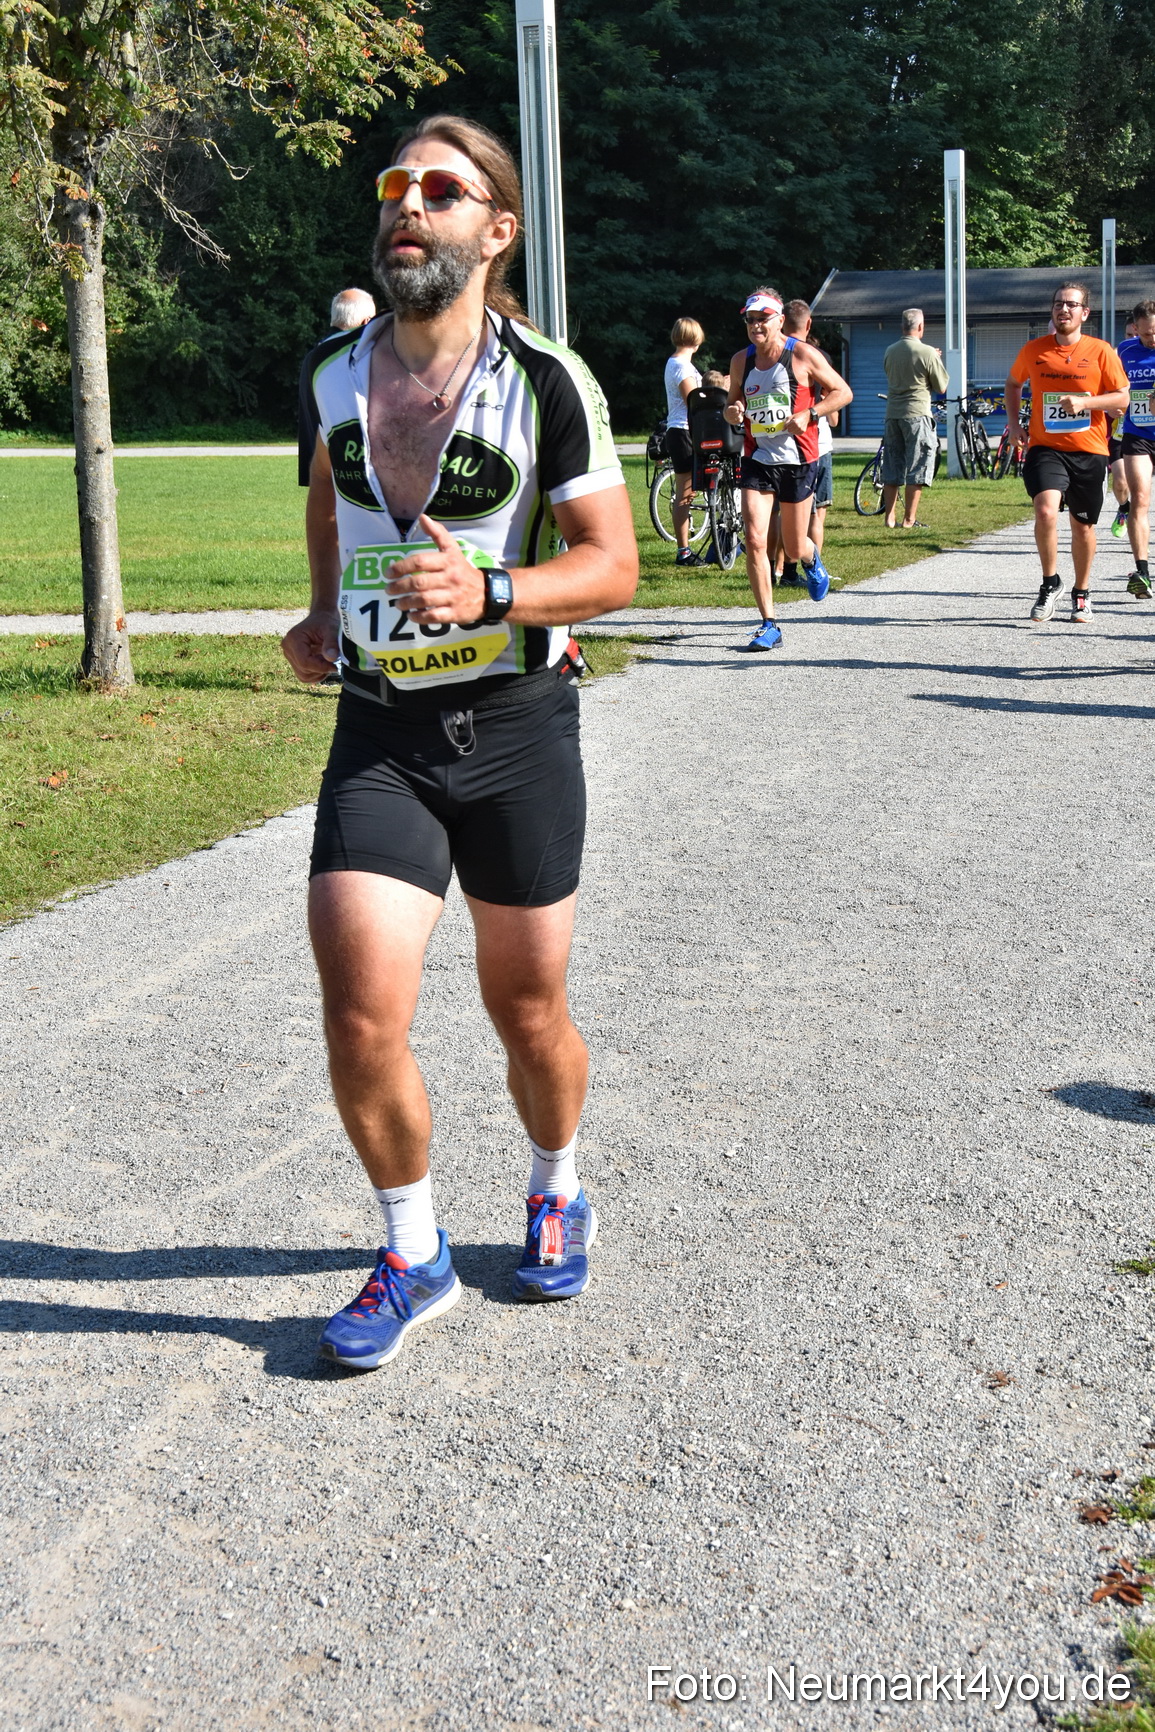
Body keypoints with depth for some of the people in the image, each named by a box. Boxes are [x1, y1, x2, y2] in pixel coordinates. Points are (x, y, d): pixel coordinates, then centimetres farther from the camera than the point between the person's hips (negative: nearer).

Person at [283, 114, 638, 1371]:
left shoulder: (546, 383, -10)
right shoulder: (339, 370, 4)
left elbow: (614, 566, -11)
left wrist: (489, 591, -27)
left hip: (514, 726, -2)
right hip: (376, 733, 3)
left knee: (526, 1009, 12)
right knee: (360, 1018, -9)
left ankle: (557, 1196, 42)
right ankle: (412, 1257, 14)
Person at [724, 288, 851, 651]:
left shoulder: (803, 355, -7)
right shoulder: (741, 360, 6)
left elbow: (843, 392, -2)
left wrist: (809, 414, -17)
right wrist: (732, 413, -6)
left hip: (797, 461, -3)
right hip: (757, 460, 3)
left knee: (794, 549, 8)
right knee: (754, 541, -14)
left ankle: (811, 559, 49)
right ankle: (768, 625, -7)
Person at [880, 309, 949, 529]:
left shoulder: (890, 352, 6)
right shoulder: (927, 353, -9)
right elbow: (942, 386, -3)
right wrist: (937, 362, 15)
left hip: (892, 414, 5)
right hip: (917, 414, -5)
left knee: (891, 468, 11)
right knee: (916, 469, 1)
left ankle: (889, 517, 11)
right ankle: (909, 519, 0)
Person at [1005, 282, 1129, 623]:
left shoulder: (1100, 351, -2)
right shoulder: (1033, 350, 2)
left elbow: (1122, 398, -1)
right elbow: (1013, 383, 21)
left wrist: (1084, 402, -17)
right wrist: (1013, 422, 7)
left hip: (1089, 451, 0)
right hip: (1045, 448, 0)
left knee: (1083, 526, 10)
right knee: (1045, 510, -23)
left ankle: (1081, 593, 30)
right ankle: (1050, 583, -2)